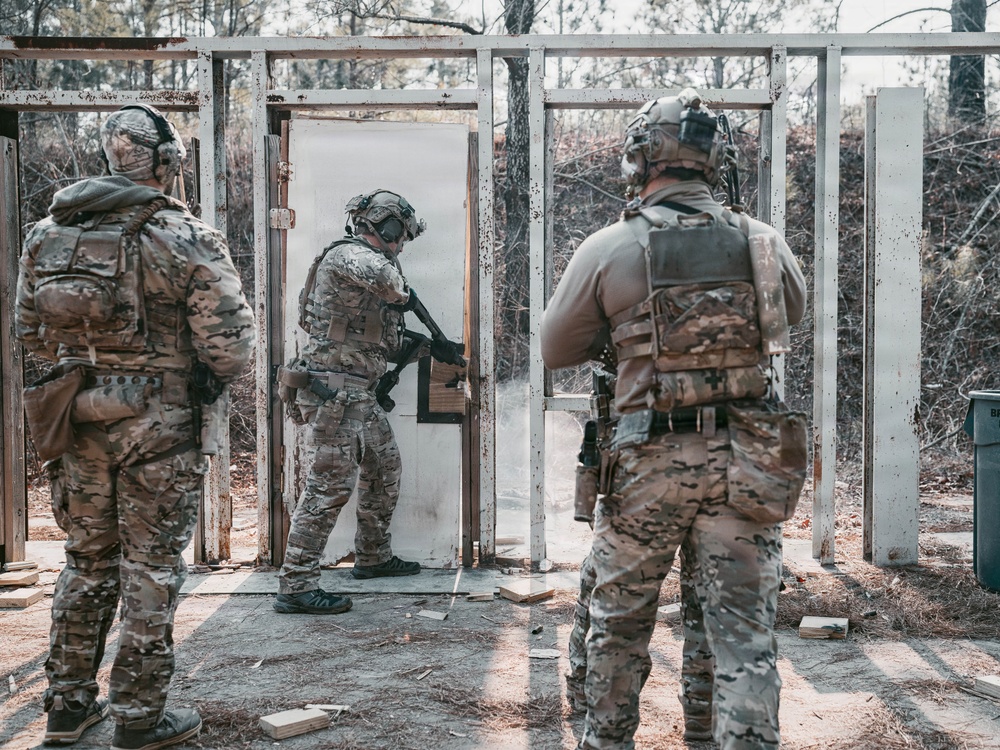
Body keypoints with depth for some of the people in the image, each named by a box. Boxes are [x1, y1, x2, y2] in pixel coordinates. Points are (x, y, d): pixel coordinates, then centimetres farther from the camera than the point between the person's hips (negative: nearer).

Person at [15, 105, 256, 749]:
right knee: (151, 567, 6)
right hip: (157, 422, -5)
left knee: (86, 560, 18)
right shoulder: (188, 239, -12)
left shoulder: (48, 232, 5)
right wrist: (216, 376, 7)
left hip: (74, 417, 5)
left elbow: (29, 330, 12)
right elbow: (230, 347, -14)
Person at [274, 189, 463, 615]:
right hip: (334, 390, -10)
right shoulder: (347, 254, -10)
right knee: (331, 483, -11)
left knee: (385, 469, 21)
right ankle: (296, 586, -8)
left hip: (359, 394, 11)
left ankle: (373, 558, 36)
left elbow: (386, 345, 28)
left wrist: (432, 348, 25)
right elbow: (382, 275, -36)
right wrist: (402, 295, -15)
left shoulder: (367, 260, 21)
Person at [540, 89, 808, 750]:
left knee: (621, 619, 17)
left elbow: (556, 350, 4)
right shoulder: (764, 242, 2)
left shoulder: (608, 249, -6)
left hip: (652, 459, -1)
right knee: (742, 625, 8)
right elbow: (792, 312, 21)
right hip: (749, 459, 2)